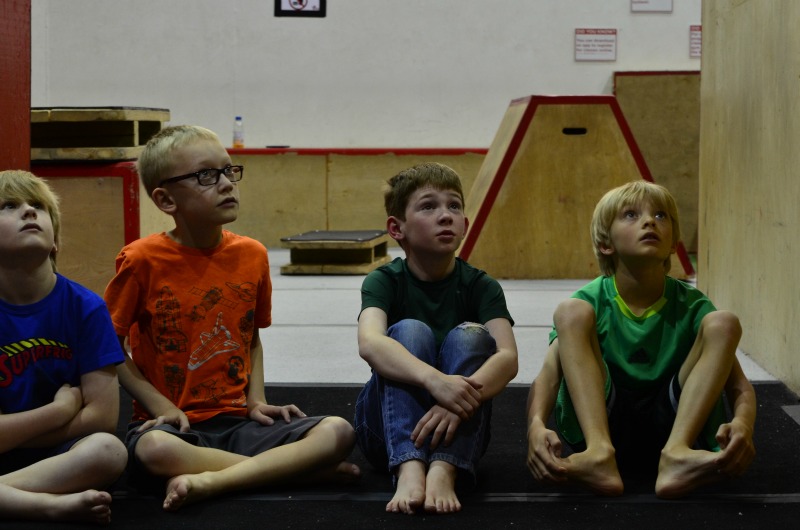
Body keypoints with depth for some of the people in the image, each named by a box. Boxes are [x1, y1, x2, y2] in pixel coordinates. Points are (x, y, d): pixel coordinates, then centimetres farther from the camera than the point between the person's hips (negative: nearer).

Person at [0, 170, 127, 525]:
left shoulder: (85, 307, -4)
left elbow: (103, 416, -9)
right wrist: (63, 409, -10)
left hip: (61, 456, 1)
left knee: (107, 449, -34)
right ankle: (57, 505, -30)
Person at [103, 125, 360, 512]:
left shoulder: (252, 255, 5)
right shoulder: (143, 260, -7)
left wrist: (256, 400, 3)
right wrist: (159, 404, -10)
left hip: (238, 421, 4)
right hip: (175, 422, -4)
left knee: (338, 432, -18)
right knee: (155, 450, -40)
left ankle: (209, 481, -27)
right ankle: (302, 468, -24)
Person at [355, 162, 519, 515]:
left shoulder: (481, 287, -4)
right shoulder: (384, 282, -8)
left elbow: (508, 357, -22)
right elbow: (369, 343, -31)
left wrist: (464, 397, -44)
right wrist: (434, 380, -49)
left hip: (457, 429, 1)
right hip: (390, 427, -1)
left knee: (470, 335, -23)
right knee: (410, 330, -25)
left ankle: (444, 472, -41)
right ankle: (409, 470, -45)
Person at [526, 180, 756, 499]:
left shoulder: (690, 306, 0)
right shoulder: (592, 302, -3)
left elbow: (740, 386, -8)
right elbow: (549, 374, -16)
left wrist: (742, 425, -33)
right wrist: (536, 426, -40)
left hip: (673, 425, 1)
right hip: (599, 424, -1)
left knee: (722, 323, -16)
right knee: (571, 312, -20)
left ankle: (676, 455, -34)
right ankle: (599, 455, -37)